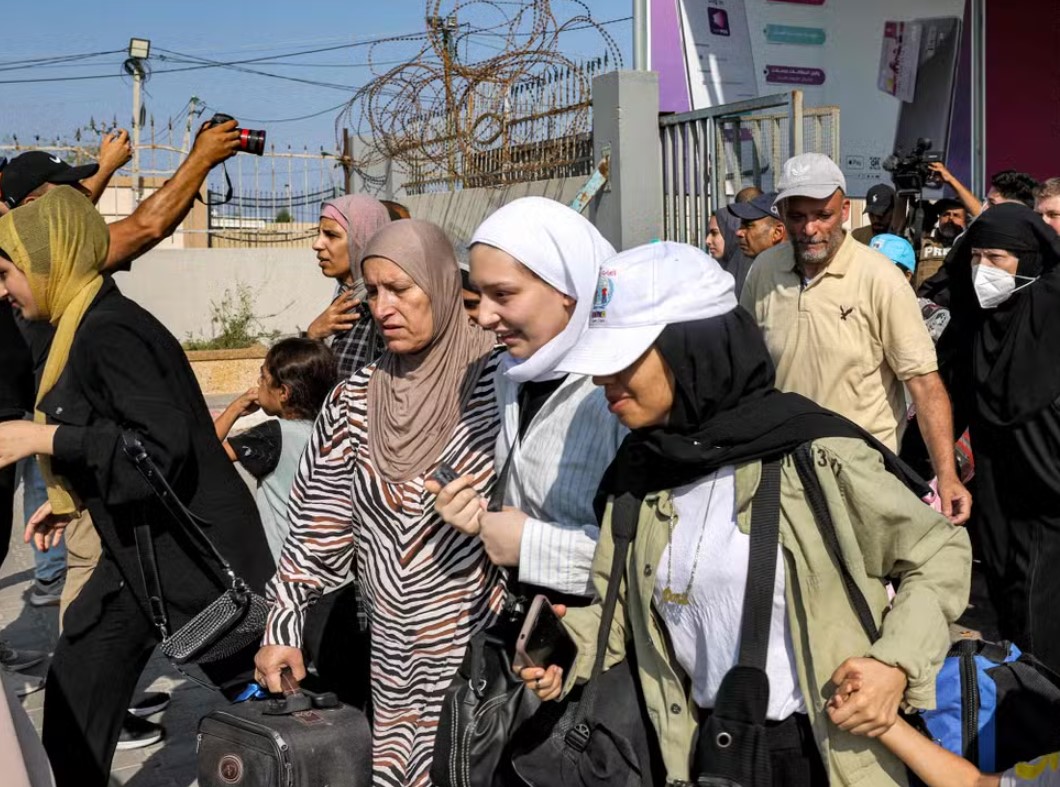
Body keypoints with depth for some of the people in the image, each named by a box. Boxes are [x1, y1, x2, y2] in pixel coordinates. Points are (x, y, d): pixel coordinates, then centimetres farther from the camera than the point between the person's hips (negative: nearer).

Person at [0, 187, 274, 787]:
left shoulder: (109, 333, -20)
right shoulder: (88, 327, 10)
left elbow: (164, 449, -27)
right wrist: (73, 498, 19)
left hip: (193, 555, -10)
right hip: (140, 554, 10)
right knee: (71, 712, 13)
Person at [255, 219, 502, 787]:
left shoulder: (497, 379, -8)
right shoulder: (356, 400, 5)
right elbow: (319, 520, 9)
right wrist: (284, 623, 6)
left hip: (487, 645, -4)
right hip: (397, 657, 4)